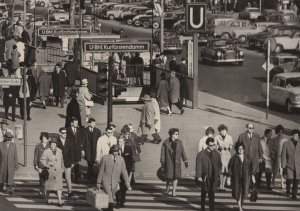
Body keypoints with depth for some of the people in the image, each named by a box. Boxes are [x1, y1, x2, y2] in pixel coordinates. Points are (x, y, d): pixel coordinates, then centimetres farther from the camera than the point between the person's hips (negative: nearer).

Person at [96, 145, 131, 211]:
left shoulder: (121, 159, 1)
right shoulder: (105, 158, -6)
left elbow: (124, 172, 3)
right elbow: (101, 171, -1)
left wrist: (127, 184, -1)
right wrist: (98, 182, 1)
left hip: (114, 183, 3)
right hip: (106, 181, -3)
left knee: (112, 197, 10)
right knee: (110, 199, -15)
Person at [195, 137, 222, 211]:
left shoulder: (217, 154, 6)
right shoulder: (201, 154, -5)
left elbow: (220, 165, 14)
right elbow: (198, 166, -7)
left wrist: (217, 173, 1)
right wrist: (198, 176, -14)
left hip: (213, 178, 2)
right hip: (205, 178, -1)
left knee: (212, 194, 1)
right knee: (203, 193, 11)